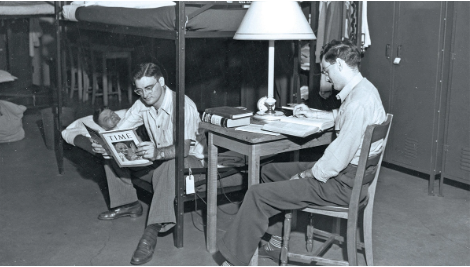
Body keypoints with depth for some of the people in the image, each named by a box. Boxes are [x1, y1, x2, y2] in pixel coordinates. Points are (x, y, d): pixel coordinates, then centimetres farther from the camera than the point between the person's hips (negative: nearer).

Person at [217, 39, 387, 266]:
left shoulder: (359, 101, -25)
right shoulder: (363, 88, 8)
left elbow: (337, 160, -26)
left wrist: (303, 176, -12)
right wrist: (312, 114, 25)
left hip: (343, 183, -11)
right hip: (349, 171, 11)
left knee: (258, 194, -13)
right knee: (269, 171, 17)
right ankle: (276, 243, 21)